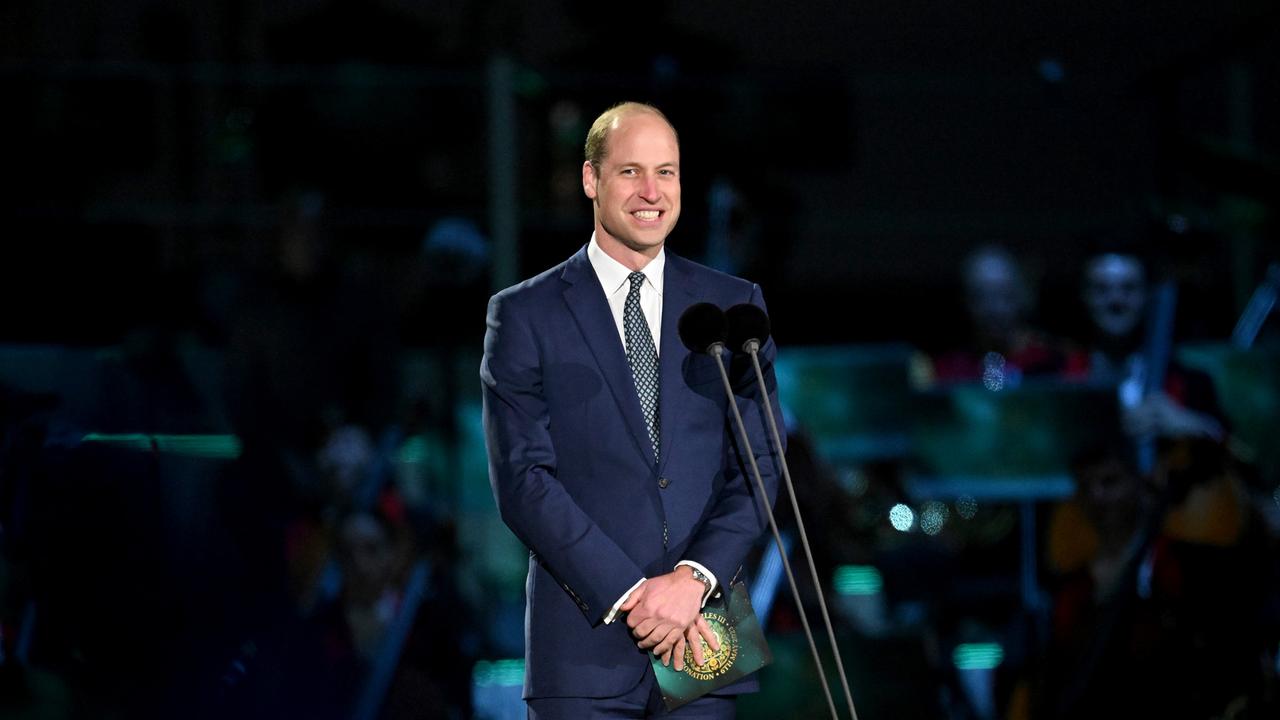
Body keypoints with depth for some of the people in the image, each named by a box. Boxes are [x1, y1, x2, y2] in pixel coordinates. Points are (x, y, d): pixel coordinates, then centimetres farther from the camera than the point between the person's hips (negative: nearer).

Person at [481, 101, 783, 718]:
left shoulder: (733, 305, 12)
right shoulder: (525, 315, 4)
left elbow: (759, 466, 7)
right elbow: (524, 480, -4)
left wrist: (695, 578, -10)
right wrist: (627, 594, -13)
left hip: (702, 639, 2)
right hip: (583, 640, -2)